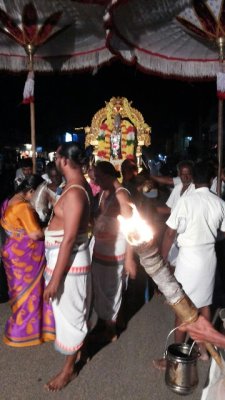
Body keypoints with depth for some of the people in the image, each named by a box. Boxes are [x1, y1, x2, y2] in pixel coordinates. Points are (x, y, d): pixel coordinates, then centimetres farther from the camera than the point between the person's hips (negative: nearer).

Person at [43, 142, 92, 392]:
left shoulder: (74, 192, -26)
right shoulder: (79, 185, 6)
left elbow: (69, 238, -27)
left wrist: (54, 278, -24)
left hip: (69, 260, -10)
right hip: (65, 256, 10)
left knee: (70, 312, 7)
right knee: (69, 310, 26)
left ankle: (69, 368, 27)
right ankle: (76, 345, 49)